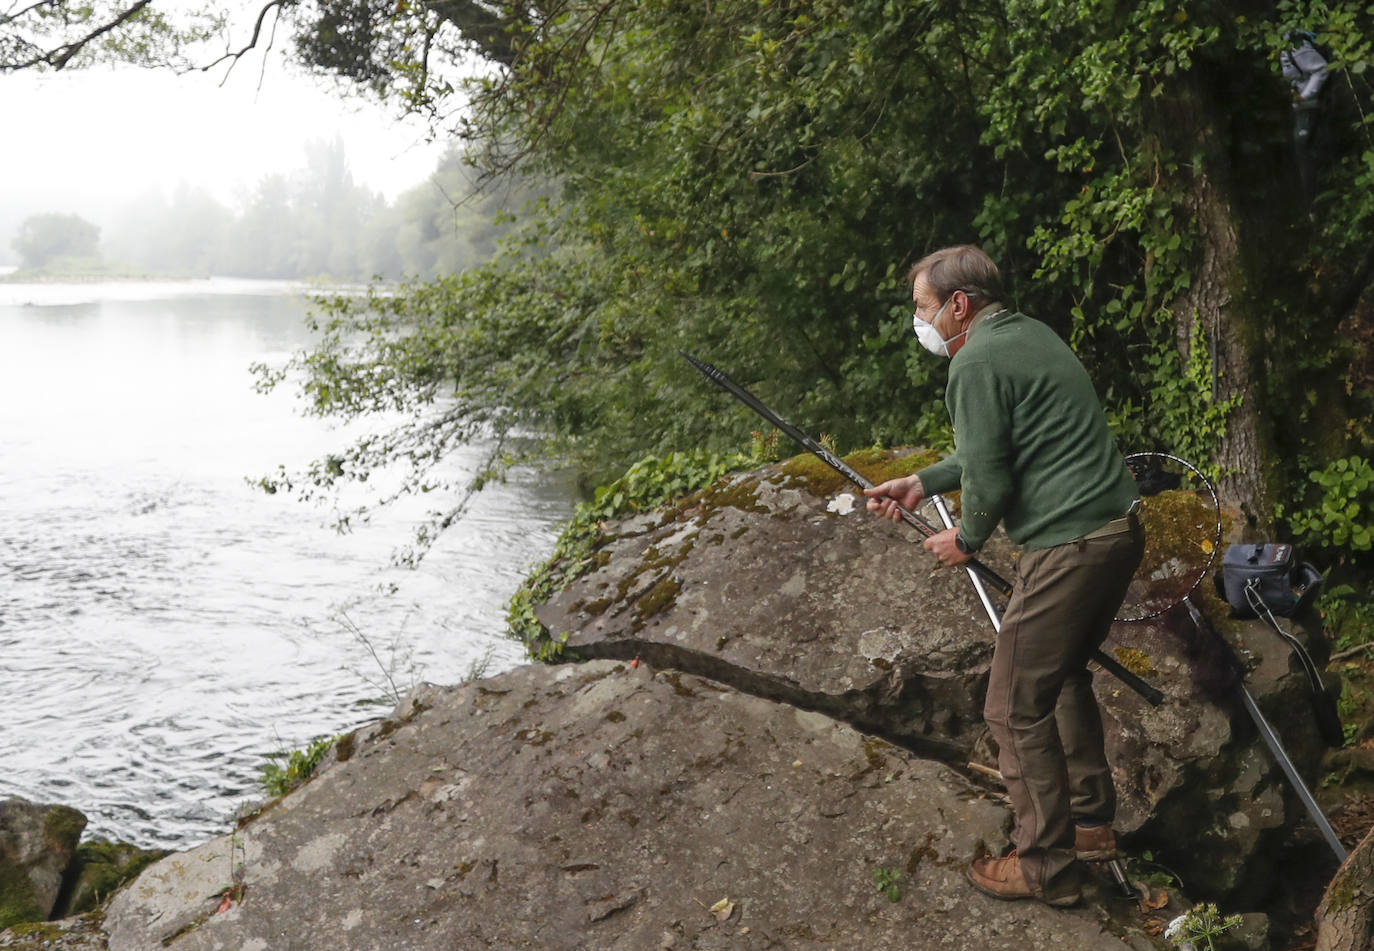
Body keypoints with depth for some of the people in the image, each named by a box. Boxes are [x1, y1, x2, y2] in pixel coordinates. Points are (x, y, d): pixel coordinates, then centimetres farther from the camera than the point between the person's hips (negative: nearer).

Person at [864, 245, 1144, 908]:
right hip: (1120, 529, 10)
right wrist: (923, 483, 22)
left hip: (1068, 548, -10)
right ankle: (1091, 822, 37)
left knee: (1016, 709, 1)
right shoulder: (1030, 334, 16)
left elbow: (989, 480, -15)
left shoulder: (976, 363, -14)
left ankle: (1046, 865, 12)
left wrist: (965, 540, 4)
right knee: (1064, 674, 26)